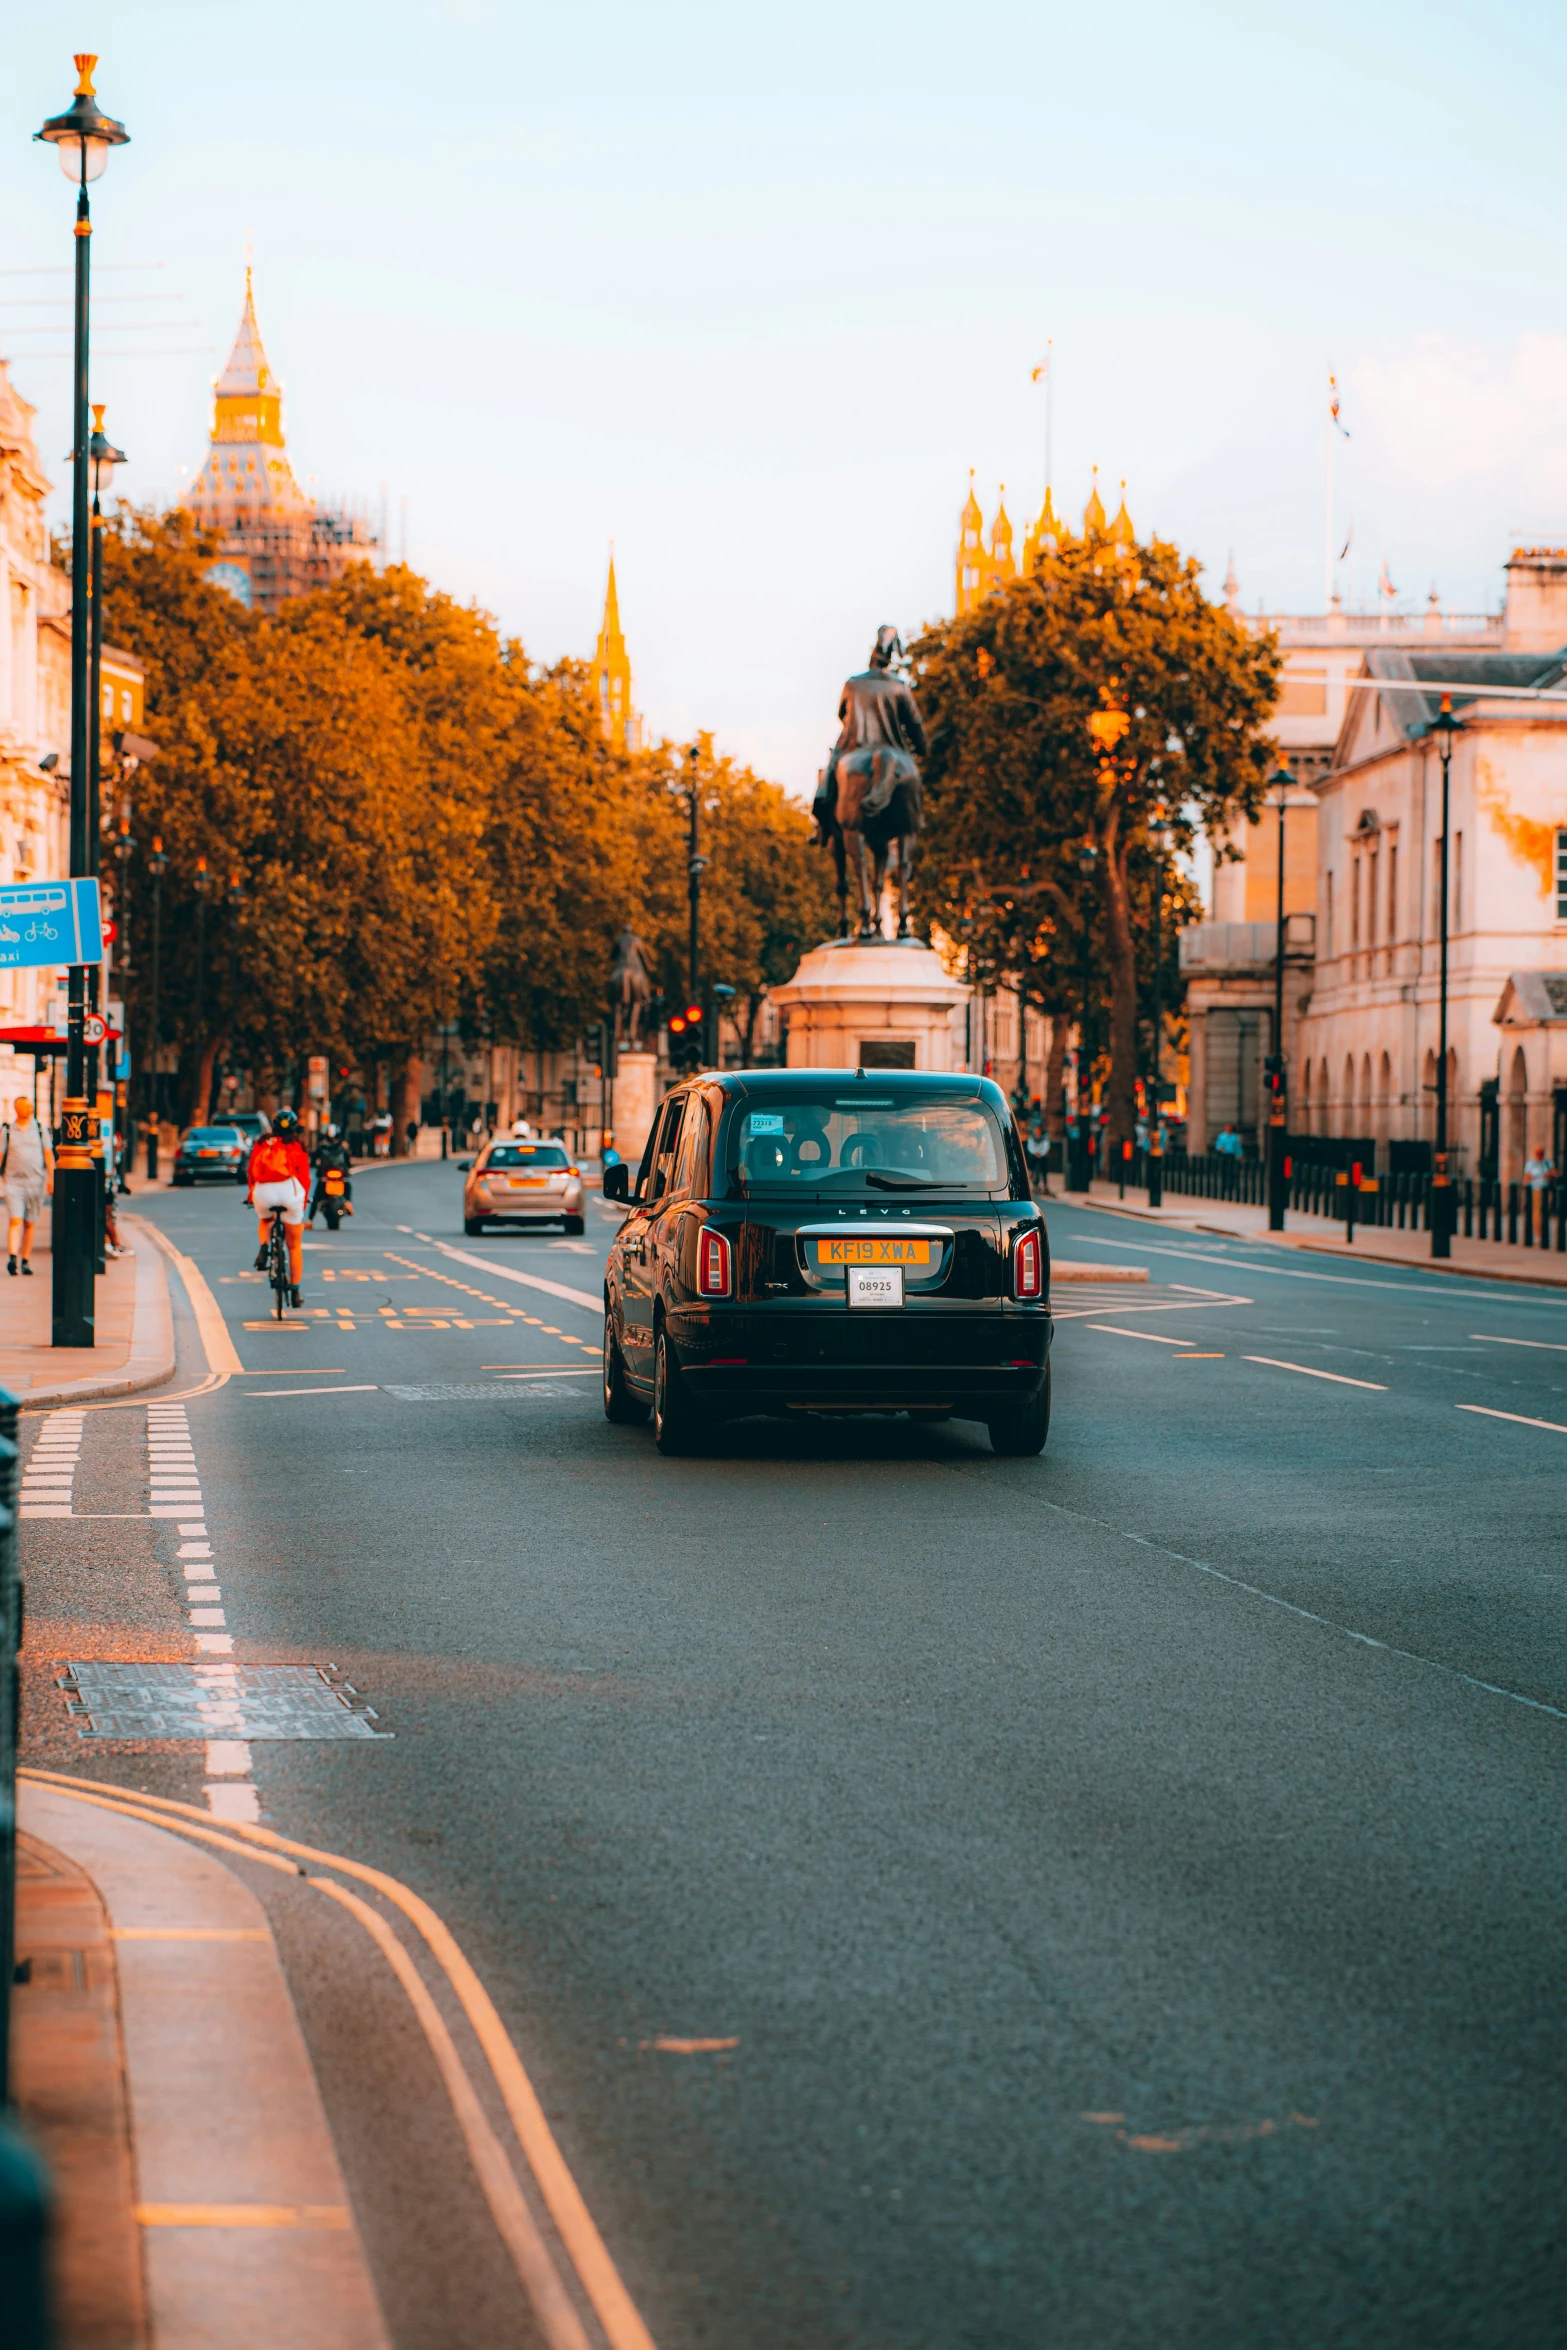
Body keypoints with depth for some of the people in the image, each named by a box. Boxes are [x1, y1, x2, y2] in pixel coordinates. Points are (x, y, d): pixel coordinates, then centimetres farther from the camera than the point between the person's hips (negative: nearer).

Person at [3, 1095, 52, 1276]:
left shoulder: (40, 1129, 8)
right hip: (14, 1181, -2)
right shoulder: (8, 1130, 4)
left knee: (29, 1224, 5)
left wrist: (51, 1178, -3)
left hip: (36, 1182, 2)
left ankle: (26, 1261, 11)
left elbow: (48, 1154, 7)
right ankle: (13, 1258, -24)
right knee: (15, 1220, -14)